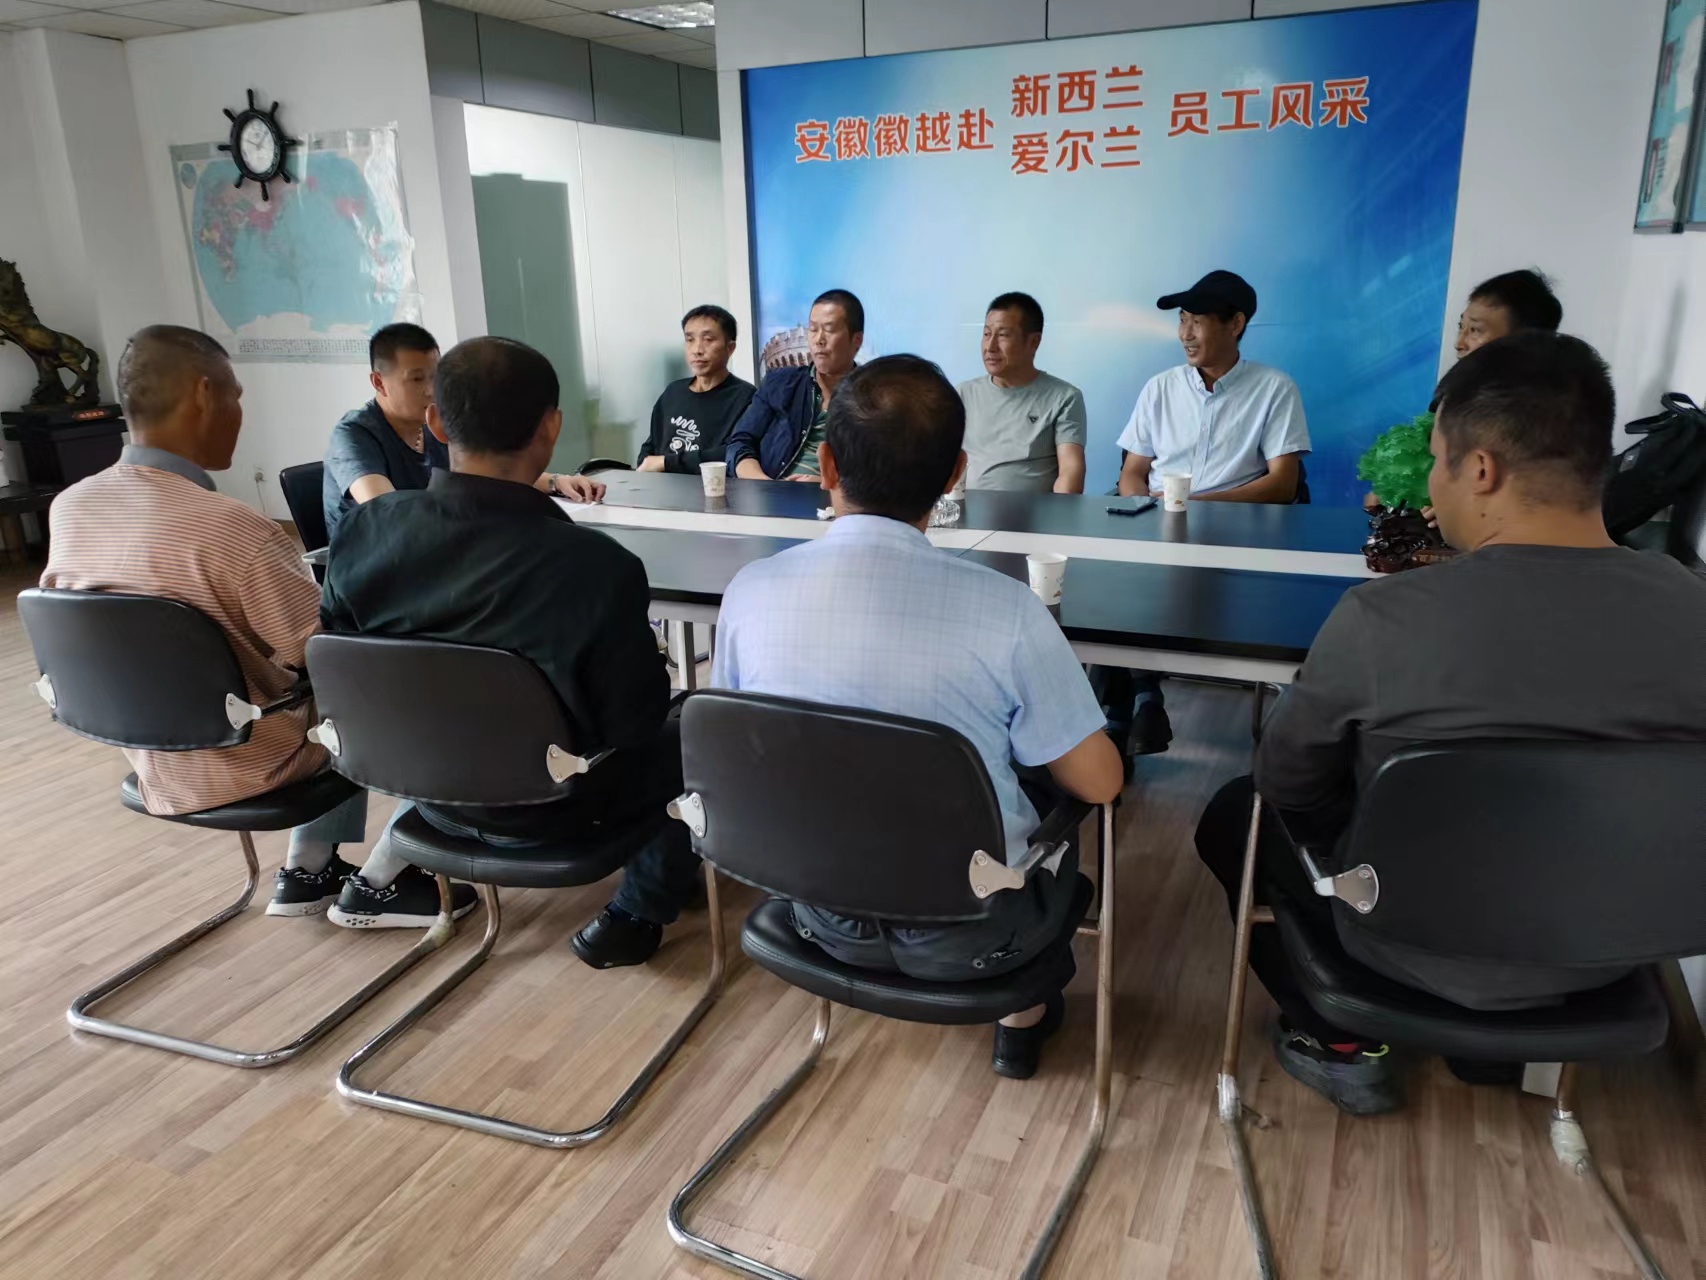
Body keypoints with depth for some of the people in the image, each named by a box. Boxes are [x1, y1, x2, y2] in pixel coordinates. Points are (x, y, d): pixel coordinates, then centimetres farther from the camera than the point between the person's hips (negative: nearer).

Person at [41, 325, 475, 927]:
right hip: (250, 770, -8)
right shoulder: (234, 529, -32)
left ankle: (308, 872, 32)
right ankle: (379, 883, 17)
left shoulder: (68, 508, -7)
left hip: (154, 766, 8)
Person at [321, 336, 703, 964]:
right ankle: (637, 912, 26)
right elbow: (632, 723, -19)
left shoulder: (364, 528, -17)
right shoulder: (597, 565, -32)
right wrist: (651, 667, 2)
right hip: (546, 806, -5)